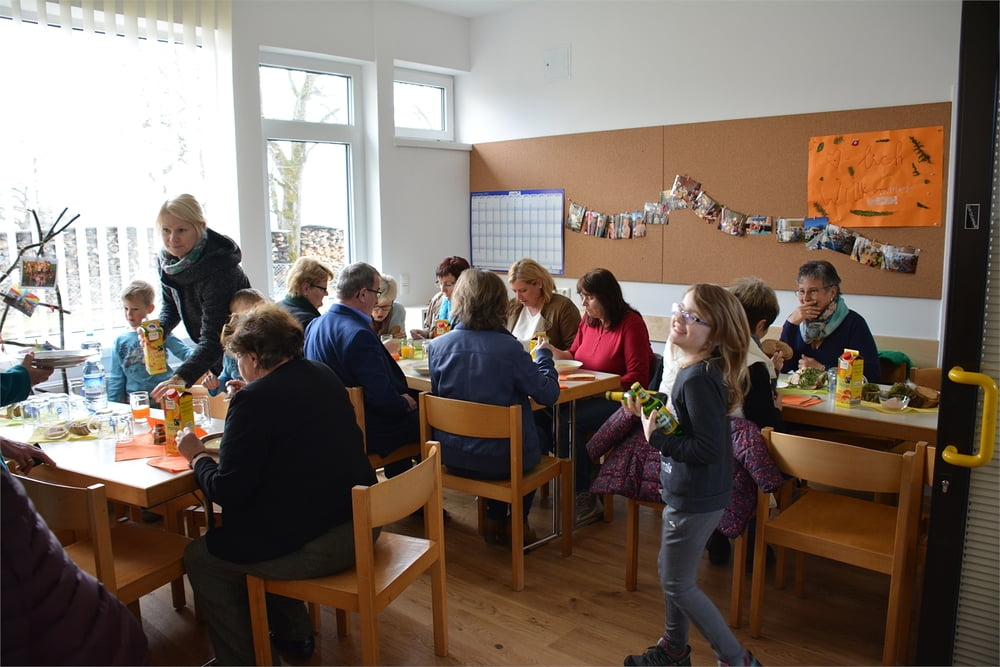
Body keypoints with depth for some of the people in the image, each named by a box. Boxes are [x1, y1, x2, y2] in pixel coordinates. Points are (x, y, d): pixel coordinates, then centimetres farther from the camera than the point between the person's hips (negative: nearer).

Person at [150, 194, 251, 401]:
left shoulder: (218, 270, -32)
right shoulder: (167, 258, -6)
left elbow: (213, 338, -37)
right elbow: (171, 303, 12)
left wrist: (180, 378, -49)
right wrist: (158, 328, -10)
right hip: (212, 354, 8)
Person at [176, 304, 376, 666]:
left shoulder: (255, 399, -17)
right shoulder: (324, 375, 7)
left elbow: (229, 493, -14)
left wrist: (196, 455, 3)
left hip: (317, 547, -9)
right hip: (360, 524, 9)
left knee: (199, 557, 11)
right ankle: (293, 635, 39)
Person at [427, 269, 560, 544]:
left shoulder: (437, 347, -10)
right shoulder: (509, 348, -22)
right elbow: (548, 394, -13)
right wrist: (544, 356, 6)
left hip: (451, 456, 4)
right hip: (500, 459, -4)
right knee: (539, 438, 30)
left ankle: (496, 520, 38)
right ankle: (517, 521, 40)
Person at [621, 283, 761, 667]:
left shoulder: (699, 378, -27)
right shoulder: (695, 369, 3)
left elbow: (708, 447, -29)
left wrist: (655, 438, -22)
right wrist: (648, 415, 0)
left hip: (696, 500, -10)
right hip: (686, 493, 10)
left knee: (678, 585, 6)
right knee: (671, 572, 23)